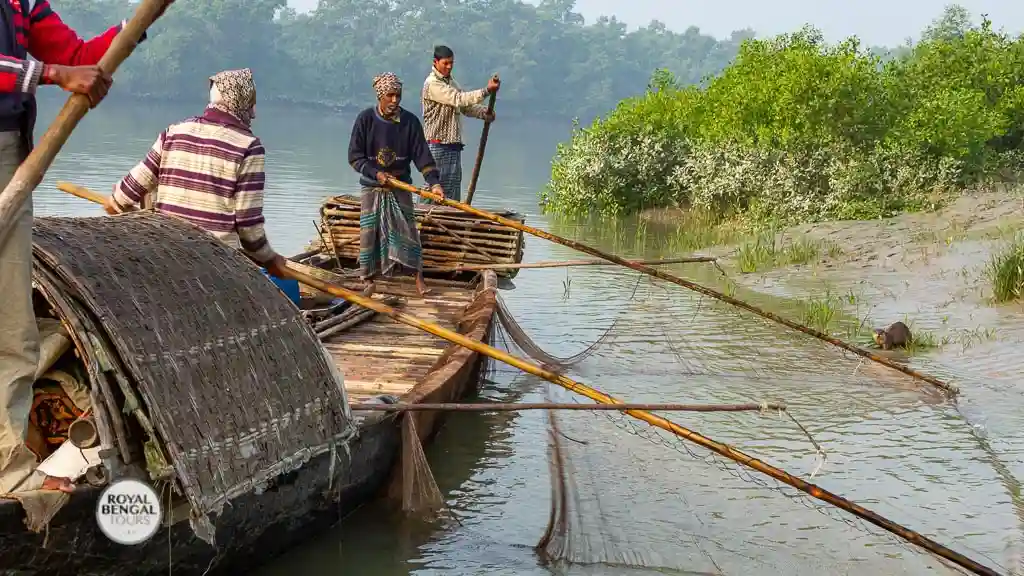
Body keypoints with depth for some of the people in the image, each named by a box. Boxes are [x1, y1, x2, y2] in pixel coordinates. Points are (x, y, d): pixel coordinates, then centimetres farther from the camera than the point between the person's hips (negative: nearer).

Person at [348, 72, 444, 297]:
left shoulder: (410, 121, -6)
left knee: (408, 230, -3)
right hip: (372, 187, -1)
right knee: (369, 232, 1)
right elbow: (354, 156, -6)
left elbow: (422, 155, -8)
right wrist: (376, 173, -19)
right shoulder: (365, 119, -8)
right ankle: (368, 279, 12)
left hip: (401, 185, 1)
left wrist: (434, 182, -20)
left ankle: (418, 277, 0)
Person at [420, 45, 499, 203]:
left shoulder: (451, 81, 17)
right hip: (437, 145, -8)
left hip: (454, 144, 8)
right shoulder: (432, 83, -12)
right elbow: (458, 99, -22)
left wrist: (483, 113, -2)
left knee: (453, 189, 7)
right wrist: (486, 91, -26)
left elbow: (465, 106, 18)